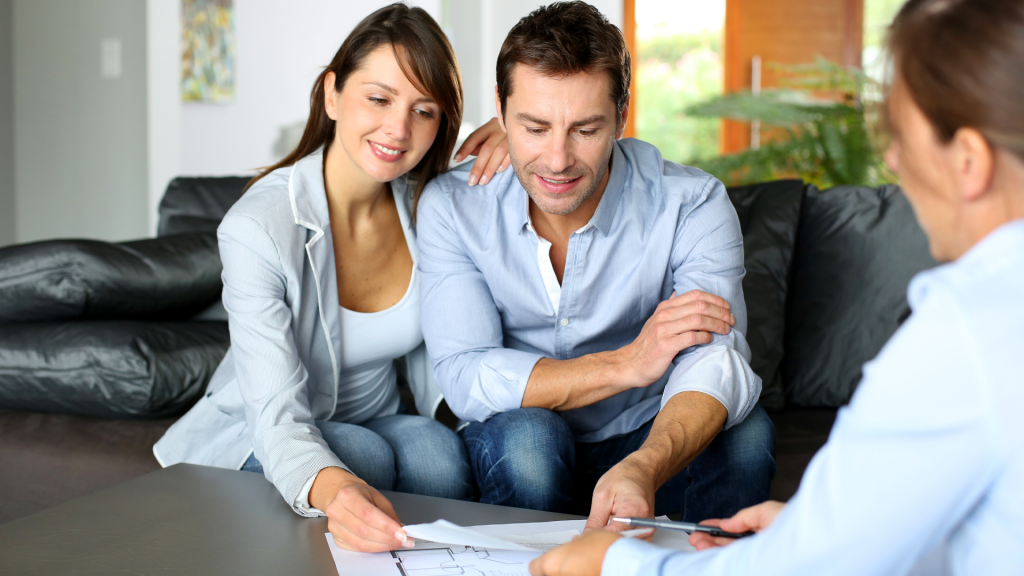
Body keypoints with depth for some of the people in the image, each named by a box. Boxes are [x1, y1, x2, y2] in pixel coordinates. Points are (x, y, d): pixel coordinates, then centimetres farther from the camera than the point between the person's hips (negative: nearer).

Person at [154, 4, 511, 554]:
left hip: (373, 421, 4)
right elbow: (279, 416, -32)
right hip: (258, 442, -3)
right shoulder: (257, 228, -25)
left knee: (438, 451, -29)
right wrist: (328, 486, -57)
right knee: (362, 455, -34)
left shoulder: (429, 205, -8)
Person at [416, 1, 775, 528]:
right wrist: (627, 363, -29)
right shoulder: (451, 206, -13)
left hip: (648, 447, 0)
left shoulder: (691, 205, -16)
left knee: (747, 434, -29)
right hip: (515, 455, 0)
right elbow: (464, 379, -20)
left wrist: (642, 468, -52)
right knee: (524, 436, -34)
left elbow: (713, 364, -30)